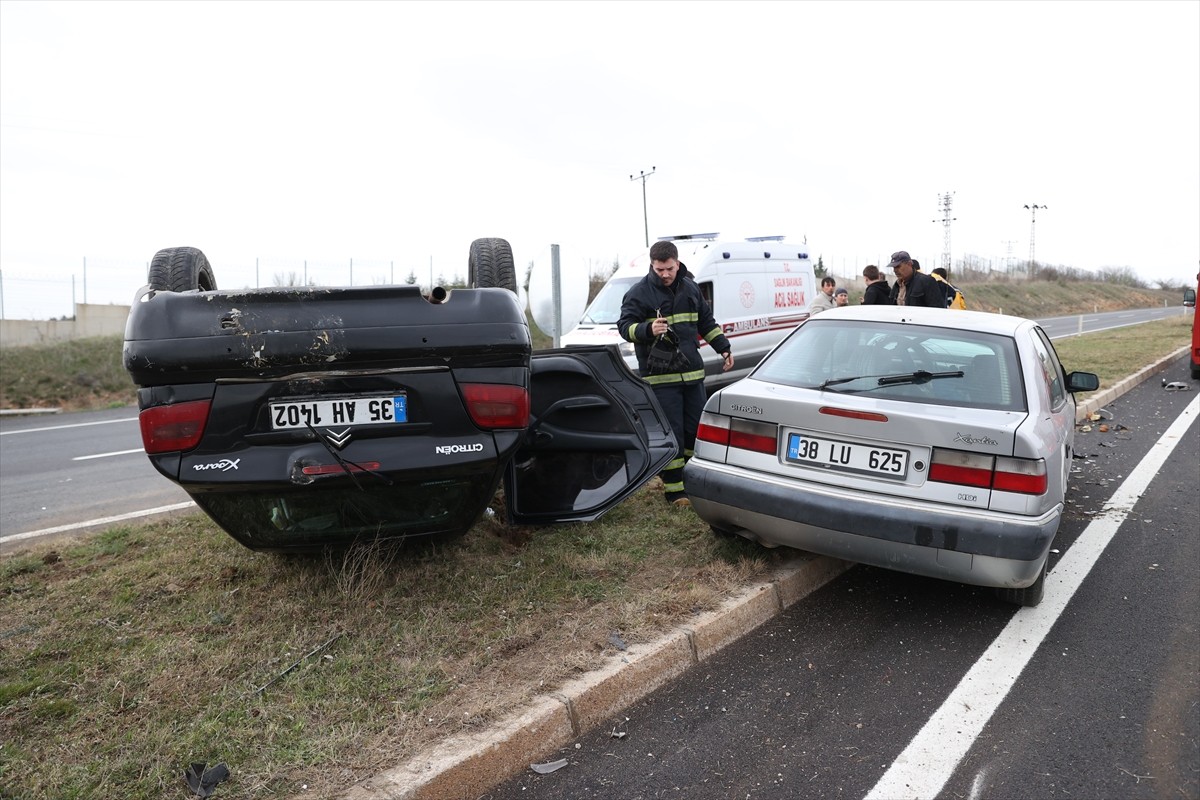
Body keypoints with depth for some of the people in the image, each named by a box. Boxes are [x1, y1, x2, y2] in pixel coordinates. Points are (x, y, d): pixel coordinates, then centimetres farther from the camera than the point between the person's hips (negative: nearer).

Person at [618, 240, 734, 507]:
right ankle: (674, 488, 3)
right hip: (660, 376, -6)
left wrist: (724, 347, 18)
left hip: (693, 372, 6)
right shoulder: (639, 292, -6)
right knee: (671, 433, -5)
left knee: (697, 429, 11)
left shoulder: (690, 288, 12)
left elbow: (707, 322, 23)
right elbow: (624, 326, -11)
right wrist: (647, 329, -30)